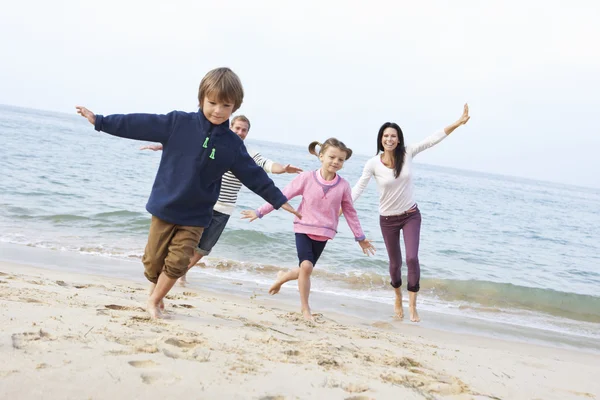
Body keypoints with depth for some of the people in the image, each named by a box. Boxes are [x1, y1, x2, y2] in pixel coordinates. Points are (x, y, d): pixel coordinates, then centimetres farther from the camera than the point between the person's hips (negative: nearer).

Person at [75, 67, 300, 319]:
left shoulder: (232, 145, -3)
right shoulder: (178, 123, -8)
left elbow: (254, 176, 4)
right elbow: (138, 125, -6)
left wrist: (280, 200, 5)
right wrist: (100, 121, -6)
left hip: (195, 216, 1)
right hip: (164, 207, 0)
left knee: (177, 263, -4)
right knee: (153, 260, 7)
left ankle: (155, 300, 20)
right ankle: (157, 291, 37)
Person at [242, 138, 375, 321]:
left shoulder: (343, 186, -4)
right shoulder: (306, 178, -9)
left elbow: (350, 212, 6)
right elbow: (283, 196, -4)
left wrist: (360, 237, 10)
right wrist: (260, 212, -3)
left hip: (323, 233, 3)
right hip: (304, 229, -3)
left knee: (306, 269, 7)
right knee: (306, 266, -18)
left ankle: (282, 277, 41)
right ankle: (305, 308, 0)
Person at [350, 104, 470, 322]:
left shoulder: (407, 153, -11)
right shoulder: (373, 163, -15)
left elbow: (433, 139, -12)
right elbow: (359, 187, -14)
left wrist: (458, 122, -17)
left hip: (411, 215, 1)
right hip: (388, 220, 0)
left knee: (412, 259, -14)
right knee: (395, 262, 12)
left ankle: (412, 306, -1)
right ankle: (398, 296, 42)